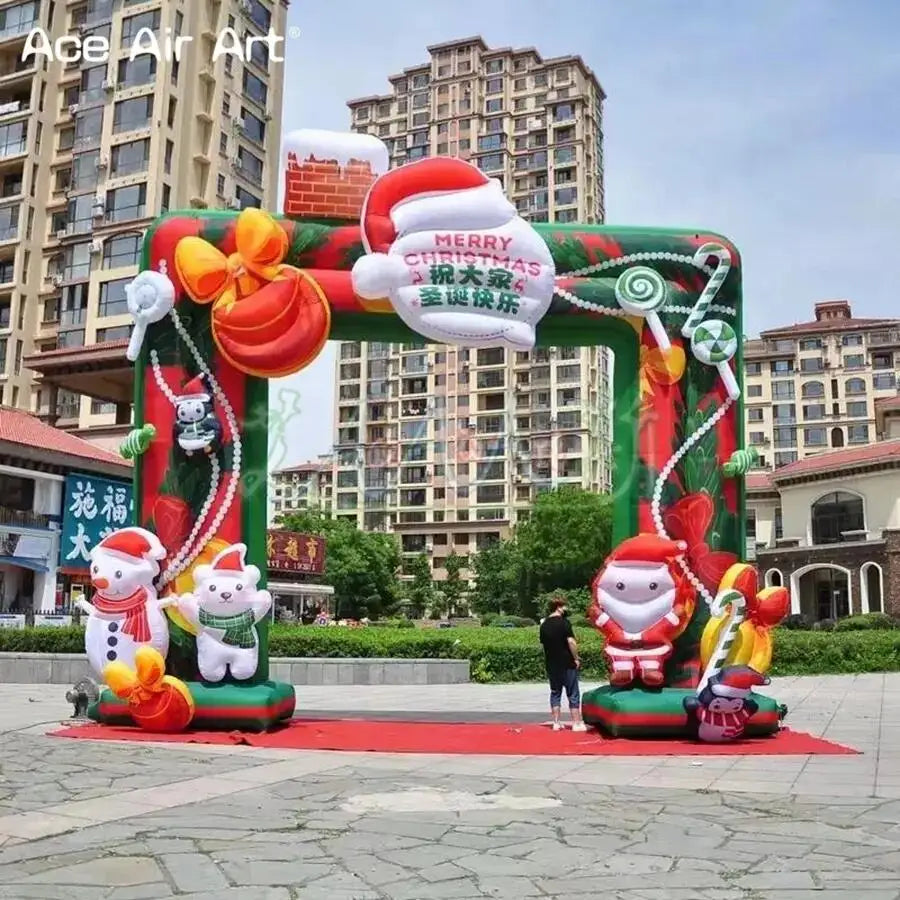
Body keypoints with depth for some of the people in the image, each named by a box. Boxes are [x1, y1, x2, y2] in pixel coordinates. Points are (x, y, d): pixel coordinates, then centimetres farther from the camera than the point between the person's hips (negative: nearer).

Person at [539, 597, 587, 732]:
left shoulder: (544, 625, 8)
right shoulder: (564, 622, -12)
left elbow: (543, 643, 12)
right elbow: (571, 641, -18)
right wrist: (576, 659, -10)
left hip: (551, 665, 6)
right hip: (567, 664, -6)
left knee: (555, 693, 12)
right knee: (573, 694, 3)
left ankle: (556, 723, 11)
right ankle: (577, 723, 5)